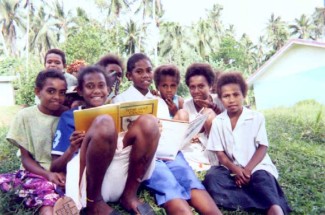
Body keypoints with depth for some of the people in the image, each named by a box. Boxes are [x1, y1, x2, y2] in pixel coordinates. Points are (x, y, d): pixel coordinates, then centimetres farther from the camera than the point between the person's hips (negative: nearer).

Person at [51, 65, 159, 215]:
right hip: (89, 181, -3)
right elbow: (55, 168, 10)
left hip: (124, 177, 3)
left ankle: (130, 195, -9)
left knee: (148, 122, -17)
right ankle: (94, 201, -15)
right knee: (104, 123, -29)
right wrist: (72, 149, -11)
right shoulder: (69, 117, 16)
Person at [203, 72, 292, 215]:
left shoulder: (256, 117, 0)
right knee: (211, 178, -27)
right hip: (231, 169, 2)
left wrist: (248, 170, -18)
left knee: (263, 178, -34)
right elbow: (219, 153, 1)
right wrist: (235, 170, -18)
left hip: (255, 167, -2)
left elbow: (262, 148, -4)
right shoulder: (217, 122, 4)